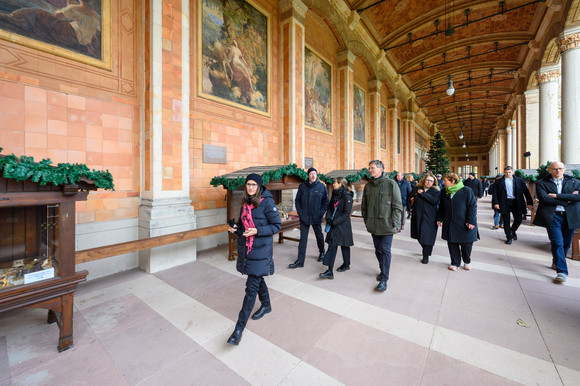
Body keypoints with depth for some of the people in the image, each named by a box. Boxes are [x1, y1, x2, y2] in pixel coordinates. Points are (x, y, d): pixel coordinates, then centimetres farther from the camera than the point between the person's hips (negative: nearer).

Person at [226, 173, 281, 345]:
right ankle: (266, 305, 47)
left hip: (260, 249, -7)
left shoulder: (267, 202, -13)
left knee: (252, 287, -1)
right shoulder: (246, 202, 7)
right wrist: (235, 227, -4)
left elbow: (277, 225, -12)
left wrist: (257, 231, -22)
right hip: (246, 247, 7)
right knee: (257, 278, 23)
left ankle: (239, 328, 11)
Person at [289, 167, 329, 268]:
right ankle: (300, 260, 10)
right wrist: (300, 212, -5)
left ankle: (321, 252, 44)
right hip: (304, 218, 1)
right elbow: (297, 200, 4)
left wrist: (321, 213, -9)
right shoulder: (302, 186, -1)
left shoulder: (322, 186, -3)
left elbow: (326, 202, 1)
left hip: (316, 218, 0)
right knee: (303, 238, 3)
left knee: (319, 236, 18)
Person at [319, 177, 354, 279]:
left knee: (344, 246, 12)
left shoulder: (347, 196, -13)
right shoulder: (334, 194, 9)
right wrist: (328, 219, -6)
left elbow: (346, 213, -17)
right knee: (332, 246, 3)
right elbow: (329, 207, 10)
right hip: (333, 225, 6)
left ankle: (346, 265, 36)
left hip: (343, 226, -6)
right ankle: (330, 271, 6)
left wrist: (334, 222, -17)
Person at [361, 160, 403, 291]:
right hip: (373, 225, 5)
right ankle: (383, 270, 35)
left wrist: (395, 223, -11)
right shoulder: (368, 186, 8)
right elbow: (364, 205, 14)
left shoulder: (391, 184, -7)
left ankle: (384, 279, 8)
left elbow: (397, 205, -8)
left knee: (385, 250, -1)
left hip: (387, 224, -5)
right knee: (378, 250, 15)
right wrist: (366, 221, 11)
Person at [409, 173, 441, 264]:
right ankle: (425, 249, 38)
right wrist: (412, 200, -2)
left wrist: (423, 193, -17)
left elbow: (435, 200, -19)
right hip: (417, 216, 3)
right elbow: (411, 198, 20)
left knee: (427, 236, -3)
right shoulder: (417, 189, 8)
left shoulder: (435, 191, 0)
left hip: (429, 217, -3)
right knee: (419, 235, 13)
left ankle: (426, 256, 11)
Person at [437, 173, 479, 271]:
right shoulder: (444, 192, 6)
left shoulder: (467, 191, -9)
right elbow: (441, 207, 14)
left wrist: (471, 221, -13)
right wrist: (439, 218, 10)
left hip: (464, 225, -4)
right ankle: (455, 263, 24)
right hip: (449, 225, 4)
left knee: (466, 245, 8)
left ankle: (467, 262, 34)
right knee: (452, 244, 8)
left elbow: (472, 207, -9)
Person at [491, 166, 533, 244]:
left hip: (516, 202, 2)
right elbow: (495, 193, -2)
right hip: (505, 203, -2)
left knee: (518, 220, 5)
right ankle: (509, 237, 16)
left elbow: (526, 191, 5)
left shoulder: (519, 180, 5)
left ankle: (513, 231, 35)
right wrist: (496, 203, -13)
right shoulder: (499, 182, 0)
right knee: (506, 221, 4)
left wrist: (529, 203, 1)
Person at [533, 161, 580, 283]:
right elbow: (544, 198, -11)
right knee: (558, 243, -9)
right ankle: (562, 271, -7)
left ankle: (556, 263, 33)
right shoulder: (542, 183, 3)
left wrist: (557, 196, -11)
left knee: (566, 244, 13)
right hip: (553, 217, -4)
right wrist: (567, 200, -8)